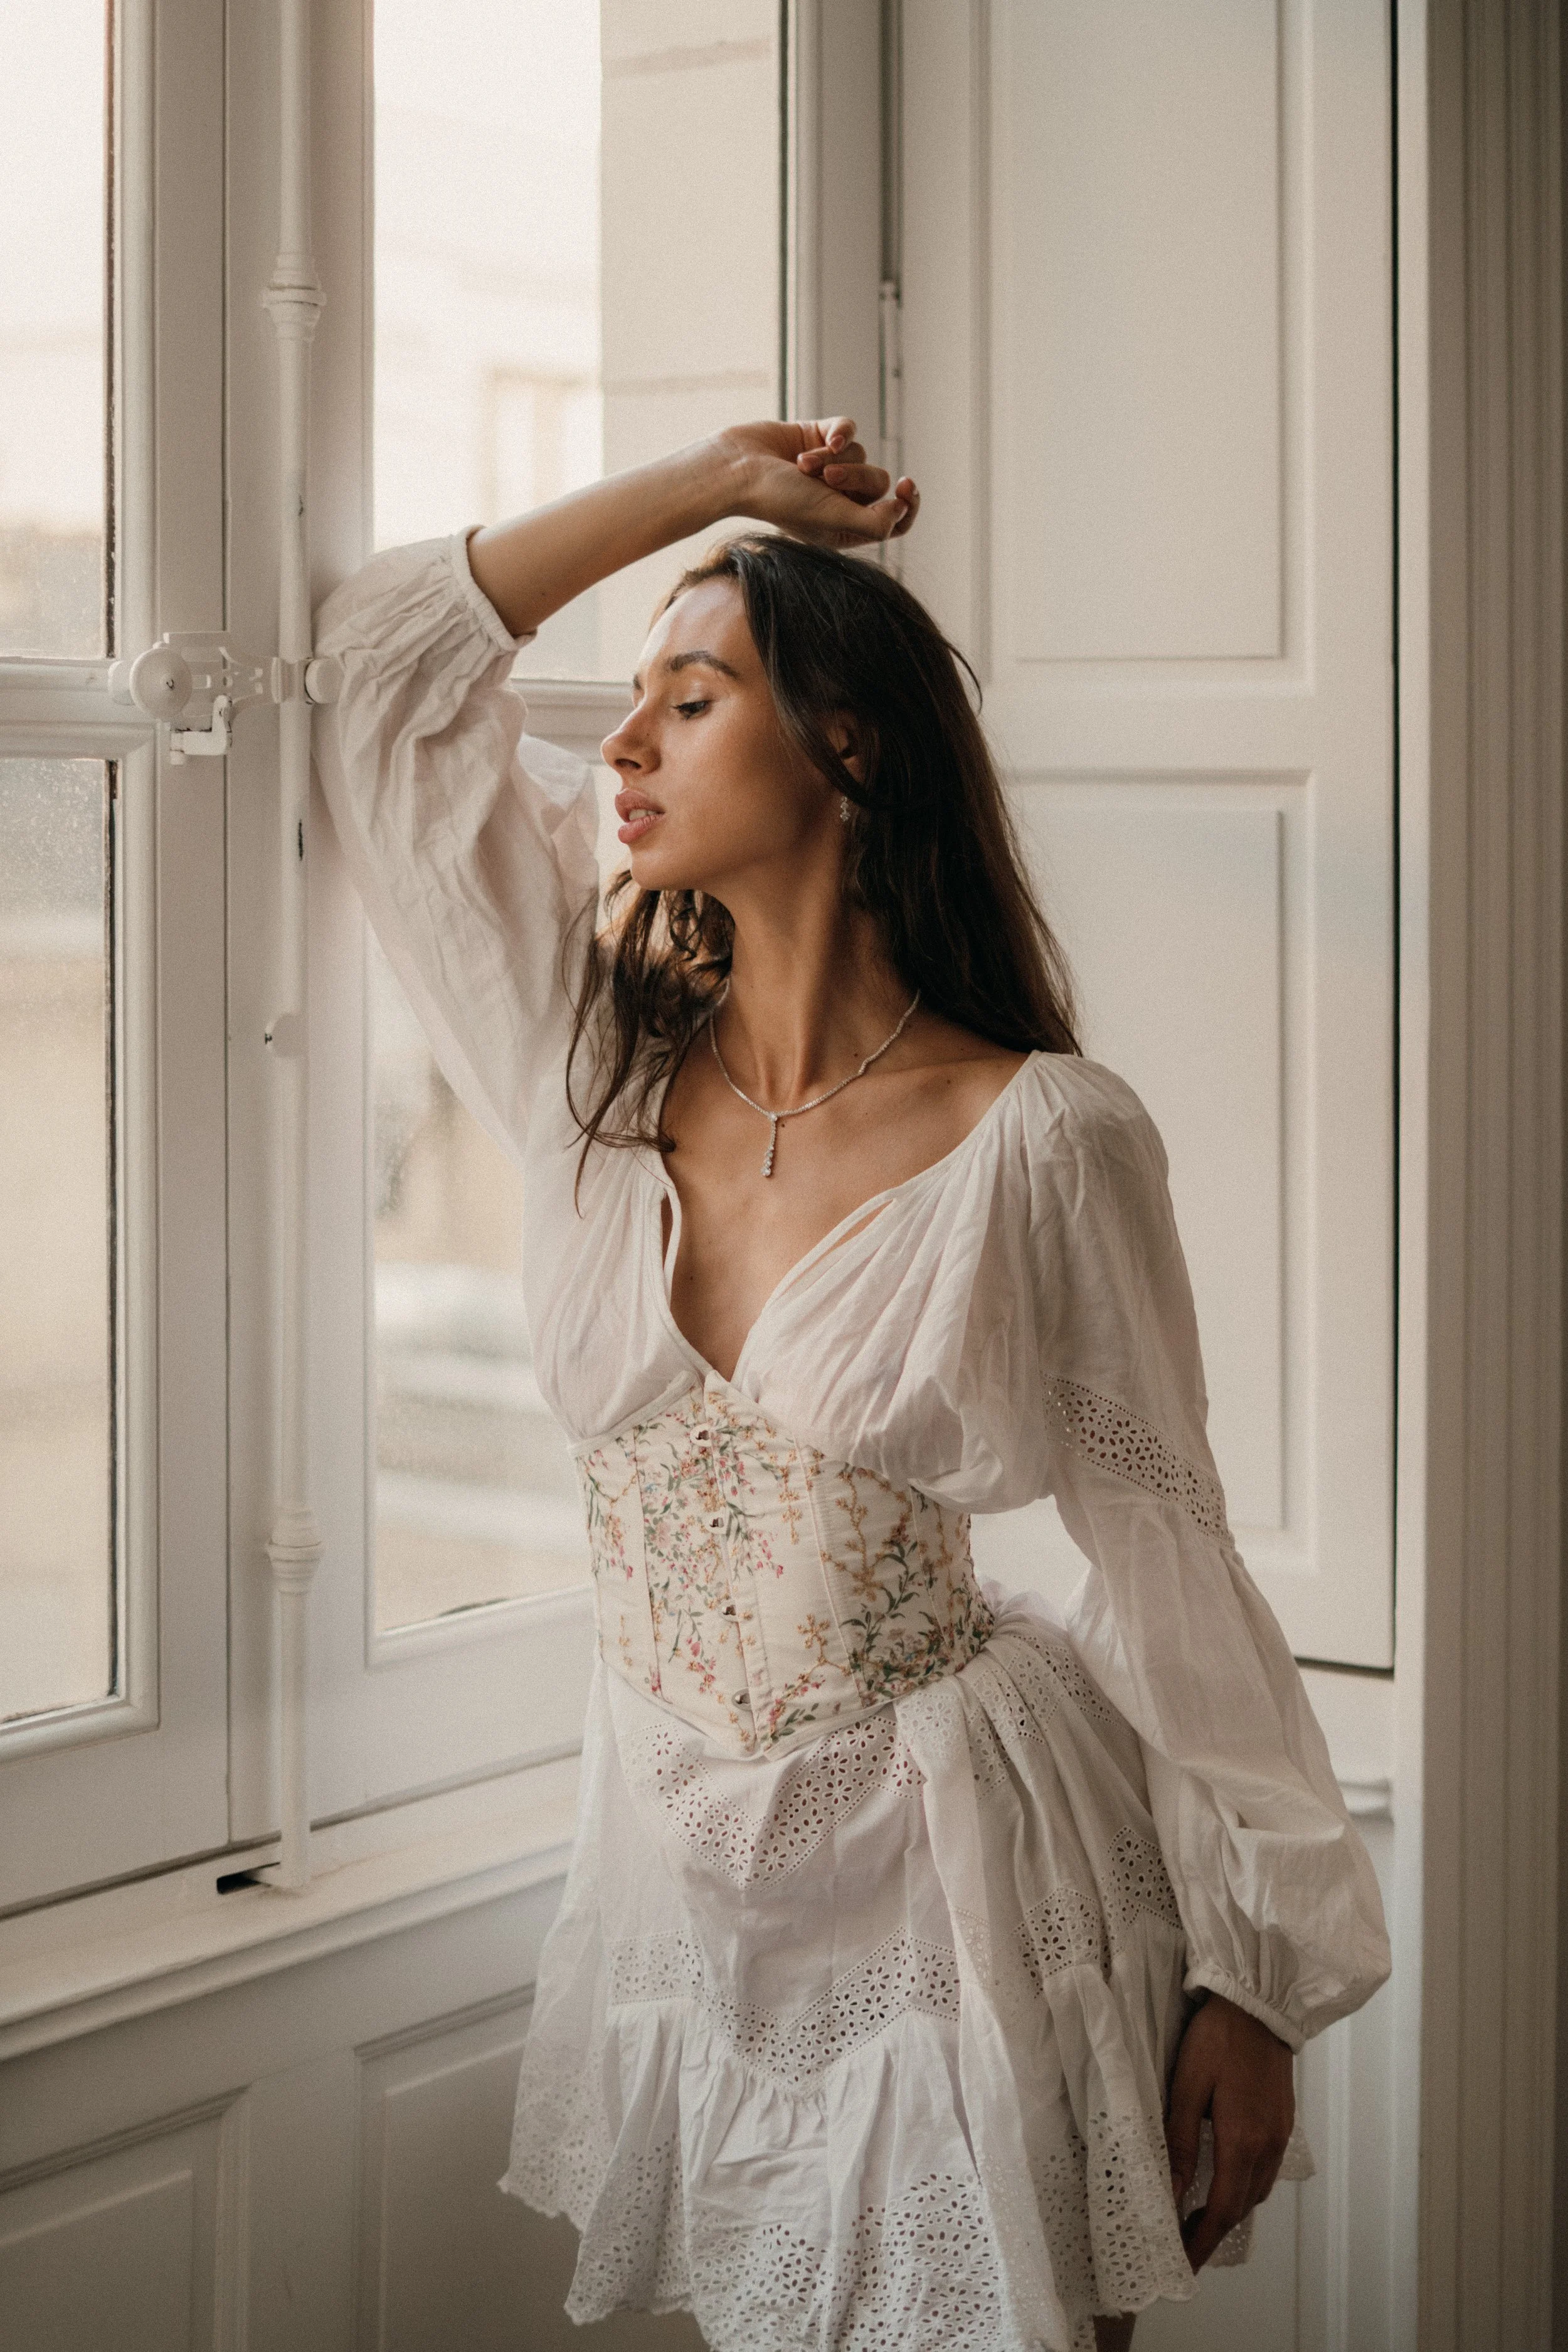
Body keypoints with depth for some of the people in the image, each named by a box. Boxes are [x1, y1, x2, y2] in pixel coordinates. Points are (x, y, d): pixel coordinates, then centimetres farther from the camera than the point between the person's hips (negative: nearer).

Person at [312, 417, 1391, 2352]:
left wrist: (1251, 1978, -6)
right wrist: (705, 484, 5)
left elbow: (1166, 1554, -7)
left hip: (972, 1898, -4)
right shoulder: (601, 1076, 1)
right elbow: (390, 667, 5)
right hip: (689, 1886, 4)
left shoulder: (1045, 1138, -11)